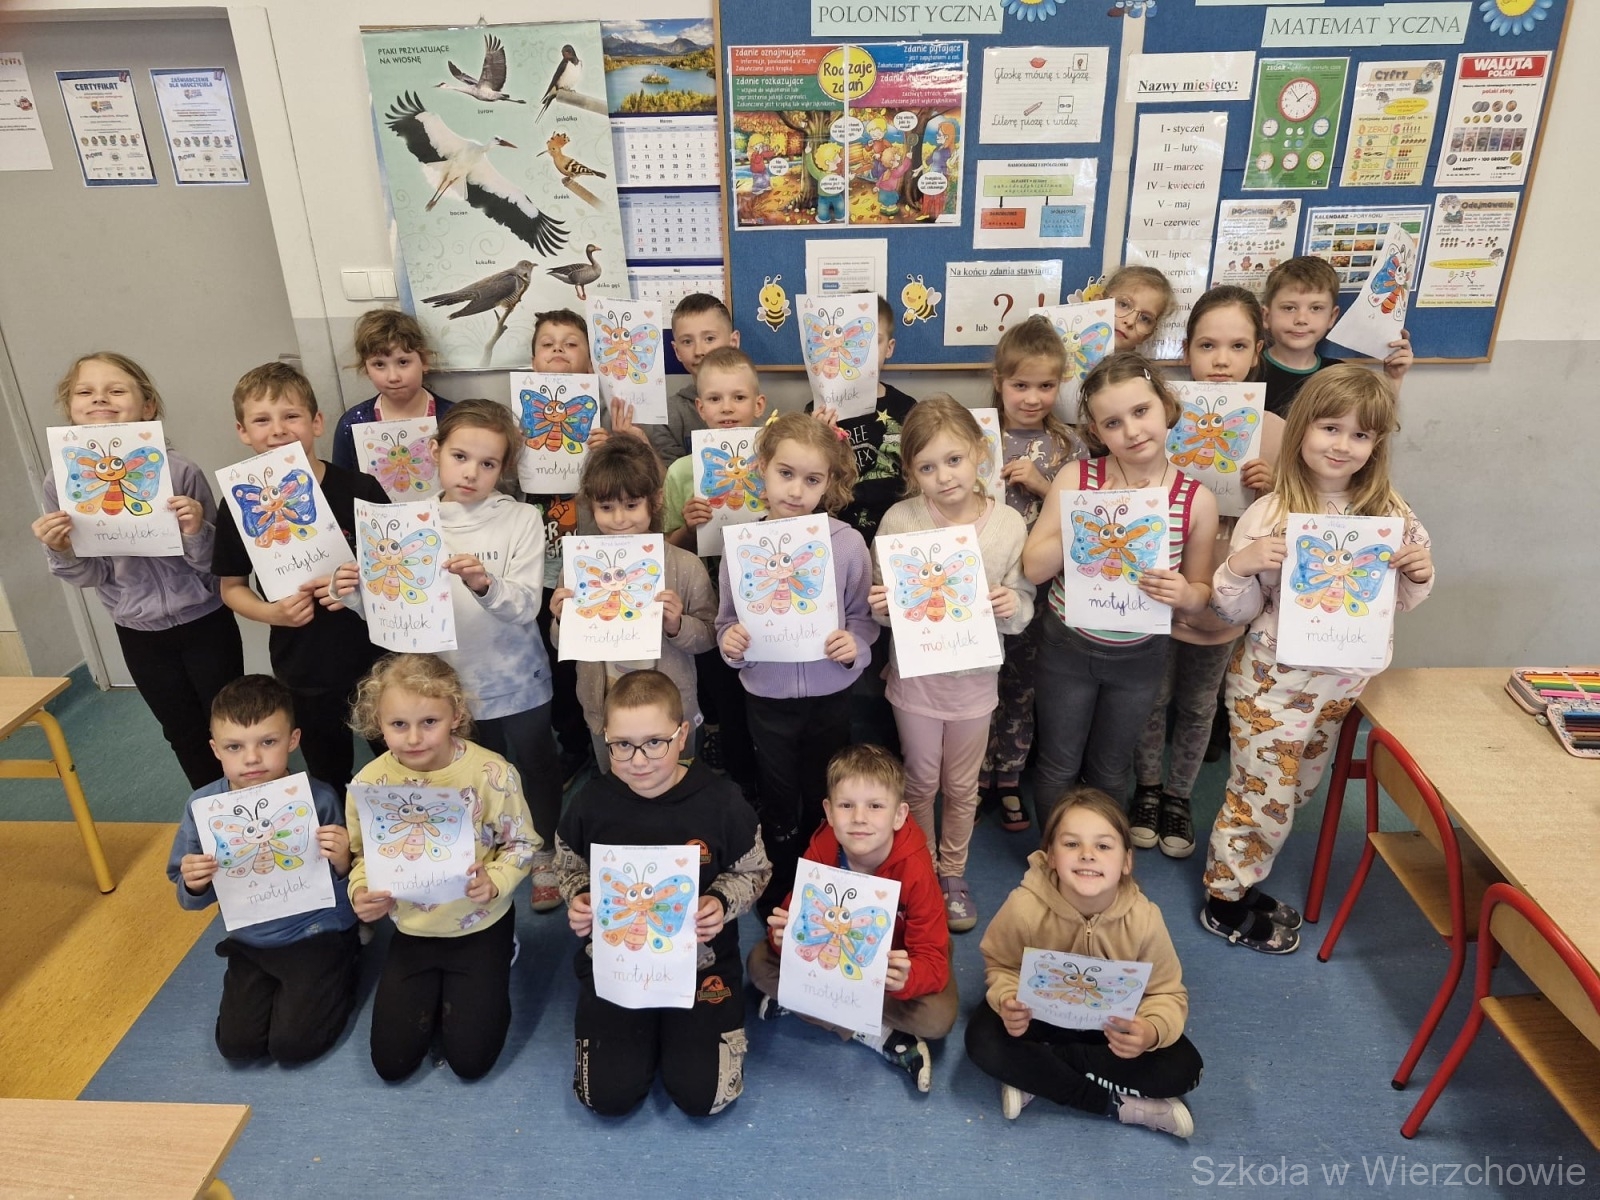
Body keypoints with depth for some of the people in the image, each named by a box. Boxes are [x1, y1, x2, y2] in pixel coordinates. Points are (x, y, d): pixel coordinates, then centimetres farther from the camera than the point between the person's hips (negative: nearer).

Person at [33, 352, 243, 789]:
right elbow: (89, 575, -1)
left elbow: (214, 564, -12)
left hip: (204, 624, -3)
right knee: (184, 735, 19)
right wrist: (61, 552, -21)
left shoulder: (179, 471, -17)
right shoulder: (61, 478, -7)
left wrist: (197, 533, -32)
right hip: (138, 633, 3)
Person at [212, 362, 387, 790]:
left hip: (375, 657, -1)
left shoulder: (360, 490, -13)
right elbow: (231, 587, 5)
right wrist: (272, 612, -15)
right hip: (301, 671, 2)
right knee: (329, 780, 20)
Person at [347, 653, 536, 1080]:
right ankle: (437, 991, 34)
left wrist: (495, 880, -28)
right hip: (412, 932, 3)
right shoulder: (369, 783, -14)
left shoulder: (492, 773, -22)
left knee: (470, 1059, 1)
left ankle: (488, 982, 29)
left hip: (480, 928, -3)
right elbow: (362, 855, 2)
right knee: (391, 1063, 7)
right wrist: (360, 892, -18)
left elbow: (522, 844, -10)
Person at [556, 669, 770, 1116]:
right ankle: (646, 1027, 25)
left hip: (702, 959, -1)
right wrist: (578, 900, -15)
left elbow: (753, 872, -1)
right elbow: (570, 868, 7)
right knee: (609, 1095, -6)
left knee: (701, 1094, -9)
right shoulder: (592, 802, -13)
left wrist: (721, 903, -21)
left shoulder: (719, 801, -18)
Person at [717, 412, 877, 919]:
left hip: (829, 696, 0)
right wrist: (730, 641, -23)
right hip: (767, 697, 0)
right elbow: (727, 620, -1)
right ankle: (779, 891, 41)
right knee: (779, 805, 18)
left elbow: (864, 616, -3)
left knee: (825, 802, 20)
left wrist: (854, 644, -24)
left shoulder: (847, 543, -13)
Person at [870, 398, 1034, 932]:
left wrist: (1012, 607, -26)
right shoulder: (898, 521, -14)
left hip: (974, 678, 1)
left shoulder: (1009, 524, -11)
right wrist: (878, 608, -25)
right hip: (914, 675, -1)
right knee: (920, 783, 17)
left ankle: (953, 874, 42)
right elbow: (880, 602, -3)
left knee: (962, 787, 18)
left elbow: (1022, 609, -4)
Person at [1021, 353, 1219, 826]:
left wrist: (1185, 595, -24)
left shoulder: (1197, 500, -12)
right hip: (1067, 649, -1)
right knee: (1058, 768, 16)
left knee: (1110, 771, 22)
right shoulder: (1076, 479, -14)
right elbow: (1034, 567, -14)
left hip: (1139, 658, 1)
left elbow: (1200, 590, -1)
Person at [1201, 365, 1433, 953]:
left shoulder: (1389, 513, -3)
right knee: (1263, 793, 6)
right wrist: (1239, 567, -30)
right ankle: (1226, 901, 27)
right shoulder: (1270, 514, -16)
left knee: (1295, 789, 20)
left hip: (1343, 683, 5)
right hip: (1274, 680, -5)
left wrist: (1419, 573, -11)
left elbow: (1397, 601, 10)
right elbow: (1238, 612, -11)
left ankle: (1239, 875, 41)